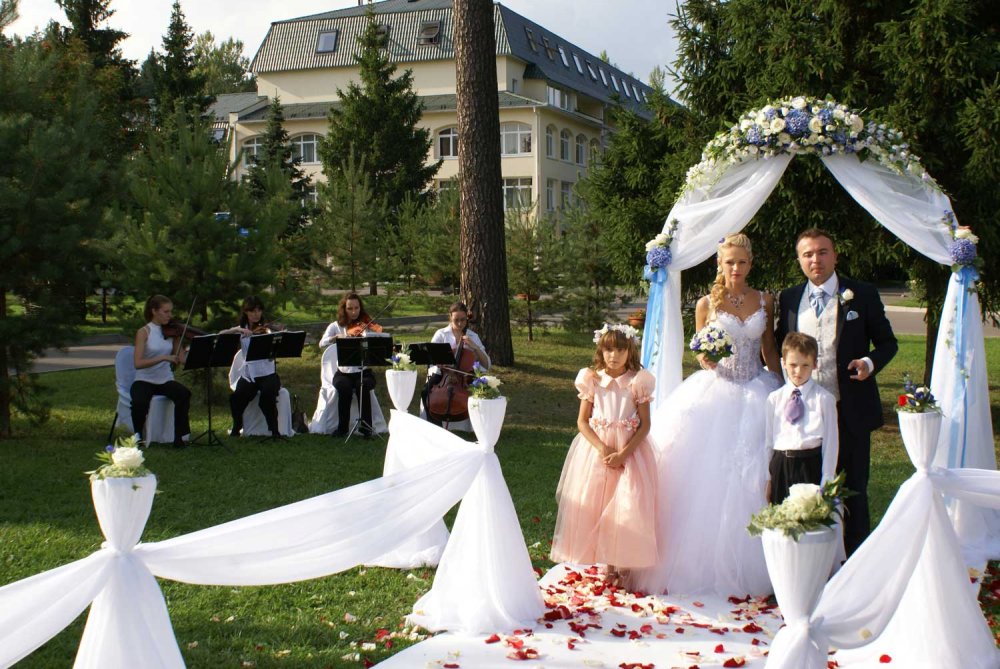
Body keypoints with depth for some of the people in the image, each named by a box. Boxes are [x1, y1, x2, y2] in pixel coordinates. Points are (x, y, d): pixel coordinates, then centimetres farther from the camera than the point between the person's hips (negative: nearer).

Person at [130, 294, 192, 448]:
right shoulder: (144, 332, -6)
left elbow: (181, 360, -1)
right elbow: (138, 363, -19)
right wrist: (164, 357, -27)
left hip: (166, 380, 3)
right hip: (144, 380, -3)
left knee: (184, 394, -30)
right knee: (139, 402, -35)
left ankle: (181, 437, -19)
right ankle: (138, 436, -6)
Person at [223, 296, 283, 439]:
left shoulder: (266, 330, 2)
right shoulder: (241, 330, 11)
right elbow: (220, 335, -6)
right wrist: (238, 330, -20)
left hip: (267, 374, -2)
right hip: (248, 375, 2)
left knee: (267, 397, -32)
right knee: (236, 398, -27)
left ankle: (274, 430, -10)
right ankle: (236, 428, 0)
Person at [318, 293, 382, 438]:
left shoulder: (366, 326, 1)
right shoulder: (336, 326, 5)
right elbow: (322, 343, -11)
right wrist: (337, 337, -28)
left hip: (363, 372, -1)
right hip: (343, 372, 1)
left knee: (363, 386, -32)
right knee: (344, 388, -31)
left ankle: (366, 426, -20)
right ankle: (342, 427, -15)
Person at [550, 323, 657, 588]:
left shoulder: (638, 382, -3)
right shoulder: (592, 380, 1)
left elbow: (645, 425, -4)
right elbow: (582, 421, 1)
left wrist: (623, 453, -16)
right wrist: (602, 448, -14)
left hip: (630, 450, -2)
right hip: (596, 450, 2)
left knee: (629, 506, -11)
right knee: (595, 505, 1)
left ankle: (625, 566, 2)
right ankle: (607, 564, 15)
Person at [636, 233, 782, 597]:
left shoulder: (765, 302, 6)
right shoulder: (707, 304, 1)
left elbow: (770, 351, 12)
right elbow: (701, 356, 5)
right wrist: (706, 360, -17)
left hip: (756, 394, 2)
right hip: (715, 392, -1)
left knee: (751, 482, -1)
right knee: (707, 481, -4)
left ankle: (744, 566, 10)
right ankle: (703, 564, 4)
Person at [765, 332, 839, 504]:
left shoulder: (824, 399, -1)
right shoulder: (774, 399, 7)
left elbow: (830, 441, 0)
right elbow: (768, 439, 11)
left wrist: (827, 480, -3)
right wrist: (767, 477, 10)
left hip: (810, 465, -2)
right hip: (780, 466, 2)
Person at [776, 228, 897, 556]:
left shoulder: (863, 295, 0)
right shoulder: (788, 299, 8)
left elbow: (887, 342, 5)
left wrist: (870, 363, -16)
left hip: (851, 411, -2)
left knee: (853, 490, 6)